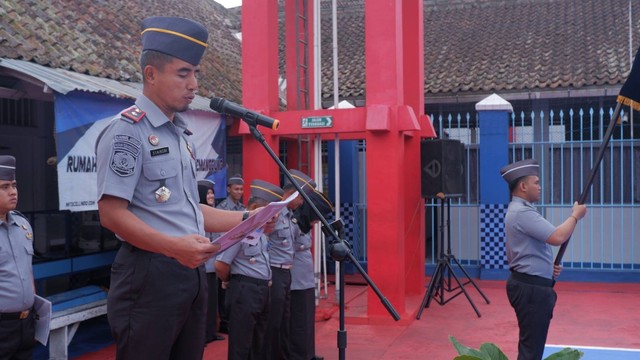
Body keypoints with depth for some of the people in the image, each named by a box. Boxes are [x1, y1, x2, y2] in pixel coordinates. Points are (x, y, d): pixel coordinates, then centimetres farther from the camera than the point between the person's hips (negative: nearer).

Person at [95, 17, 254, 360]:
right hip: (150, 276, -9)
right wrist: (175, 247, -28)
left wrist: (246, 219, 11)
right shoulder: (127, 131, -11)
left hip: (192, 273, 9)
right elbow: (112, 214, -18)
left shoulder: (182, 135, 16)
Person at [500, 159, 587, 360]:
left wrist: (547, 267, 8)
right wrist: (575, 216, -9)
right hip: (530, 288, -11)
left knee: (532, 343, 18)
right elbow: (558, 238, -26)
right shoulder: (522, 213, -19)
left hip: (531, 284, 11)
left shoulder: (519, 210, 15)